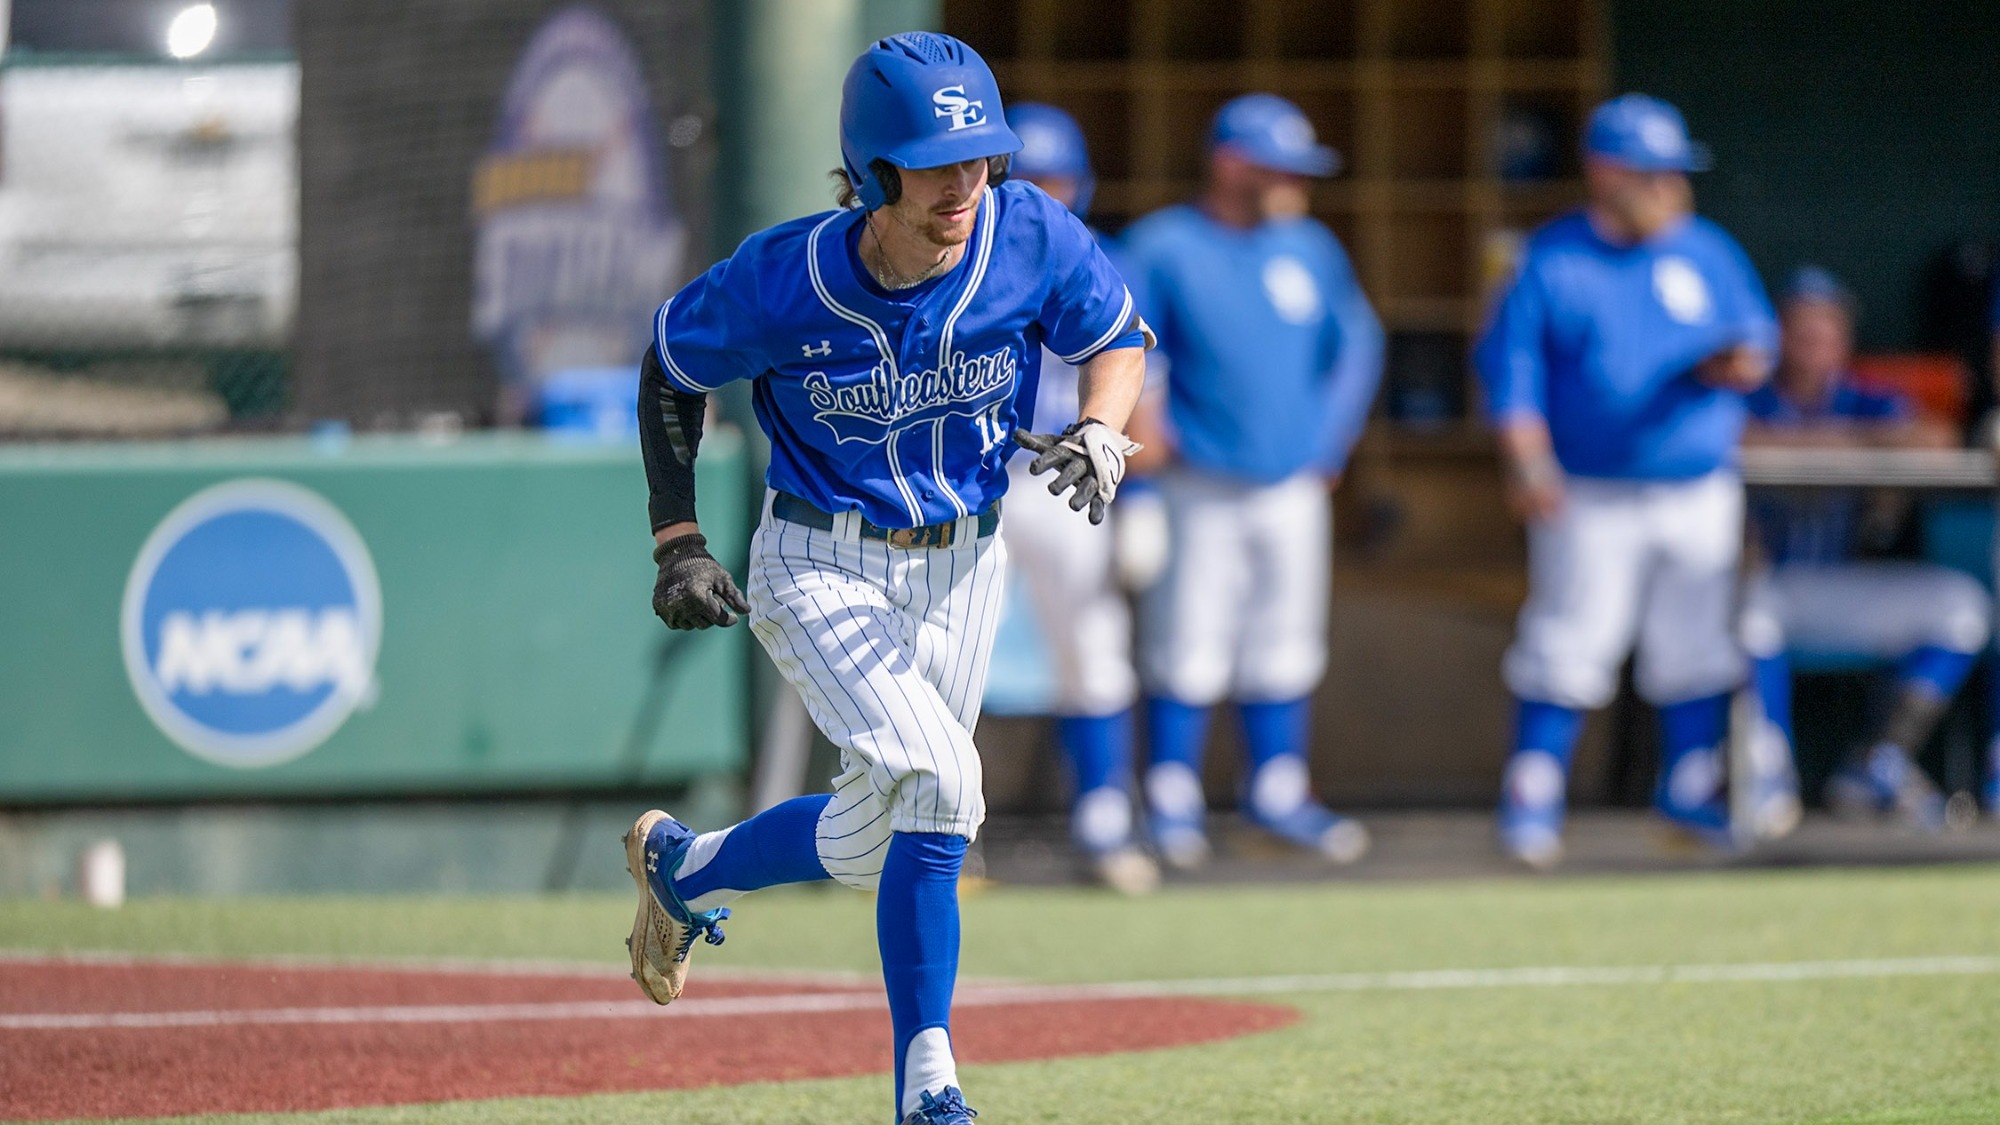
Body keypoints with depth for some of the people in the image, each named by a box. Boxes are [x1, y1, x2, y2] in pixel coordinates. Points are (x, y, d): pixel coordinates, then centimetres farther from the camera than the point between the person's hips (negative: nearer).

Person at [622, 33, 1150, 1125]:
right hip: (821, 569, -4)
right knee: (938, 780, -22)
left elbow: (1116, 338, 1)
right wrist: (678, 544, -8)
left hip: (962, 570, 4)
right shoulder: (782, 280, -23)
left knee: (868, 839, 9)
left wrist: (1098, 434, -20)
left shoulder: (1034, 239, -18)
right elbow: (672, 366, -4)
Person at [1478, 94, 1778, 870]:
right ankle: (1531, 798, 4)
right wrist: (1527, 464, -18)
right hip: (1590, 500, -3)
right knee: (1568, 646, -5)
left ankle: (1688, 789, 20)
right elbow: (1510, 367, -6)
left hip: (1701, 493, 3)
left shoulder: (1709, 251, 6)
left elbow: (1754, 328, 9)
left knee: (1698, 647, 7)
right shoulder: (1551, 260, -3)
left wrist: (1739, 363, -15)